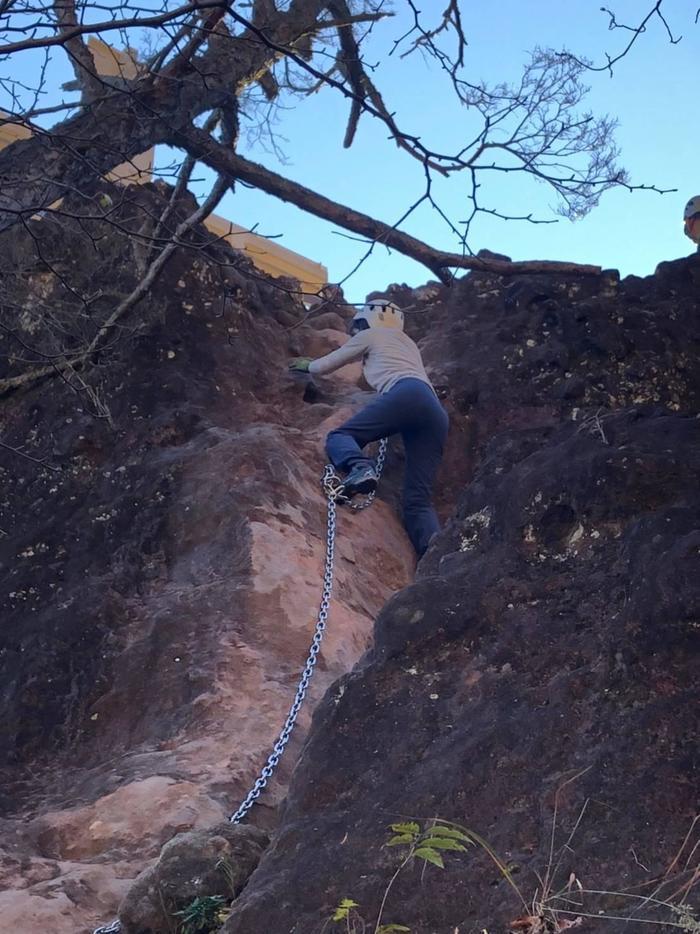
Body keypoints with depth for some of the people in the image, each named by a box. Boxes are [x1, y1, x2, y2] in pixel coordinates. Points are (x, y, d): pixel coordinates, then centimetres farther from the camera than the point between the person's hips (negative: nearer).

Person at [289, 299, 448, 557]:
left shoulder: (370, 334, 24)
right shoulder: (408, 343, 42)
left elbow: (324, 366, 31)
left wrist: (307, 365, 53)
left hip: (406, 395, -6)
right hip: (437, 413, 6)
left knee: (340, 436, 2)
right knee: (418, 500, 0)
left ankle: (360, 468, -33)